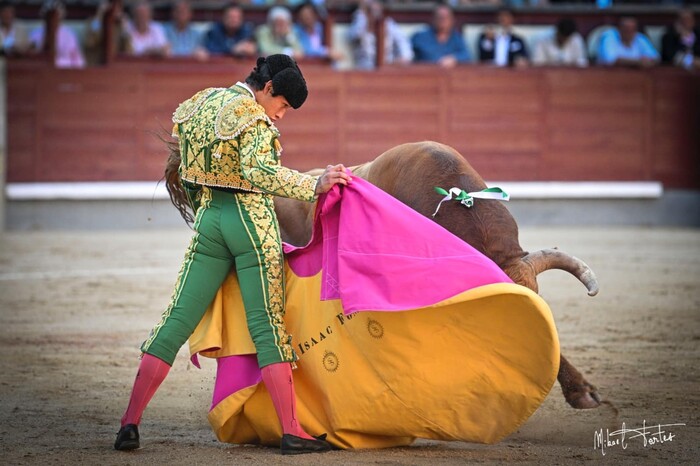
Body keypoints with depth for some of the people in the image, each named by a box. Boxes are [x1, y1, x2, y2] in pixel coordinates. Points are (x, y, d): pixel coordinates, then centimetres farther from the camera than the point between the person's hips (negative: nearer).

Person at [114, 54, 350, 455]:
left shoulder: (202, 103, 13)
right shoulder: (252, 115, -11)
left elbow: (185, 170, 19)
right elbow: (259, 170, -27)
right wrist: (313, 186, -28)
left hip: (208, 217, 6)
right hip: (252, 219, -6)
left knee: (178, 319, 3)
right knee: (268, 324, -5)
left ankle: (130, 422, -3)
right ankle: (292, 431, -7)